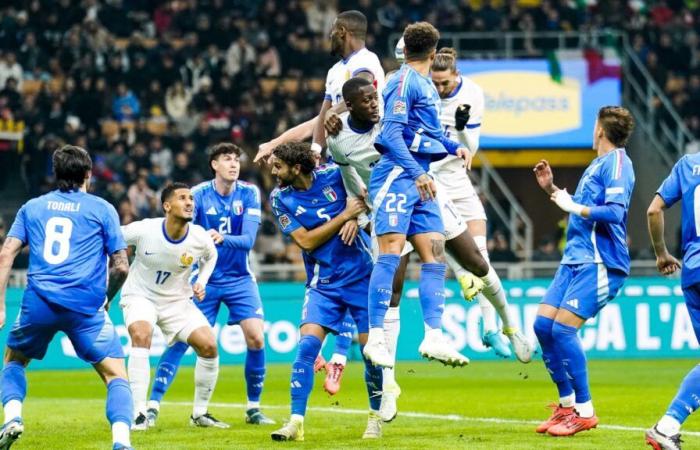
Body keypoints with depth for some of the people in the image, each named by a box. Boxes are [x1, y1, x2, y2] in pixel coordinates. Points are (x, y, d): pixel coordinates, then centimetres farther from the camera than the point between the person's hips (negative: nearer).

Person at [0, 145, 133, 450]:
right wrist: (106, 298, 22)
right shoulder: (102, 209, 9)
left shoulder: (32, 207, 16)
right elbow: (121, 266, 5)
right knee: (116, 375, 4)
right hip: (85, 307, -2)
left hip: (39, 302, 2)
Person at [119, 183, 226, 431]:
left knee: (209, 346, -12)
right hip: (140, 296, -3)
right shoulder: (143, 230, -23)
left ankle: (200, 413, 8)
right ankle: (139, 415, -30)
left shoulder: (200, 238, -14)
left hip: (178, 301, 3)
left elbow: (210, 256, 12)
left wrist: (201, 282, -2)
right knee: (141, 335, -33)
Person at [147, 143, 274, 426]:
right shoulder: (199, 194, -9)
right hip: (204, 279, -1)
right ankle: (153, 405, -5)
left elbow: (248, 239, -15)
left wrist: (223, 238, -35)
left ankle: (253, 408, 5)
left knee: (256, 339, -11)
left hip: (240, 279, 1)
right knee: (181, 339, -9)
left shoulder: (249, 193, -5)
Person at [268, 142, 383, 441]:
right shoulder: (280, 199, -5)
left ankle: (376, 417, 17)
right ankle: (296, 422, -15)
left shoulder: (333, 174, -6)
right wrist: (344, 215, -17)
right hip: (323, 283, 0)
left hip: (361, 275, 0)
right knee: (307, 346, -15)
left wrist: (356, 219, -11)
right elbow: (306, 241, -11)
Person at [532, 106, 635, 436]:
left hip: (599, 264, -10)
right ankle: (567, 405, 14)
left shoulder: (616, 164, -10)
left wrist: (574, 207, -14)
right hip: (576, 260, 10)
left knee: (563, 328, -17)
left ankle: (584, 412, -9)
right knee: (543, 324, 4)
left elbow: (614, 212, -22)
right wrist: (551, 190, 20)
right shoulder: (597, 164, 19)